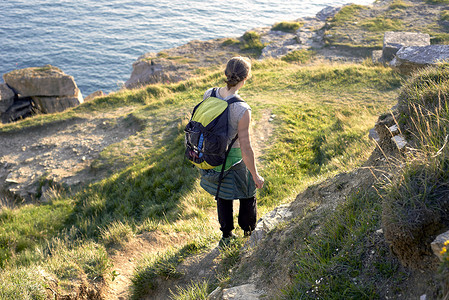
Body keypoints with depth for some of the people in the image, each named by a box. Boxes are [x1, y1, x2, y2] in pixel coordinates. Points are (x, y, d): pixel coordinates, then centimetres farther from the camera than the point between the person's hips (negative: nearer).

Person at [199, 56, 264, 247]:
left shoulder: (209, 94, -15)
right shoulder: (242, 110, -32)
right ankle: (250, 234, 47)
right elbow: (245, 148, -25)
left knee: (223, 197, 28)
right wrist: (256, 175, -11)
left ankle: (226, 237, 46)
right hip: (233, 160, -5)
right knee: (247, 196, 24)